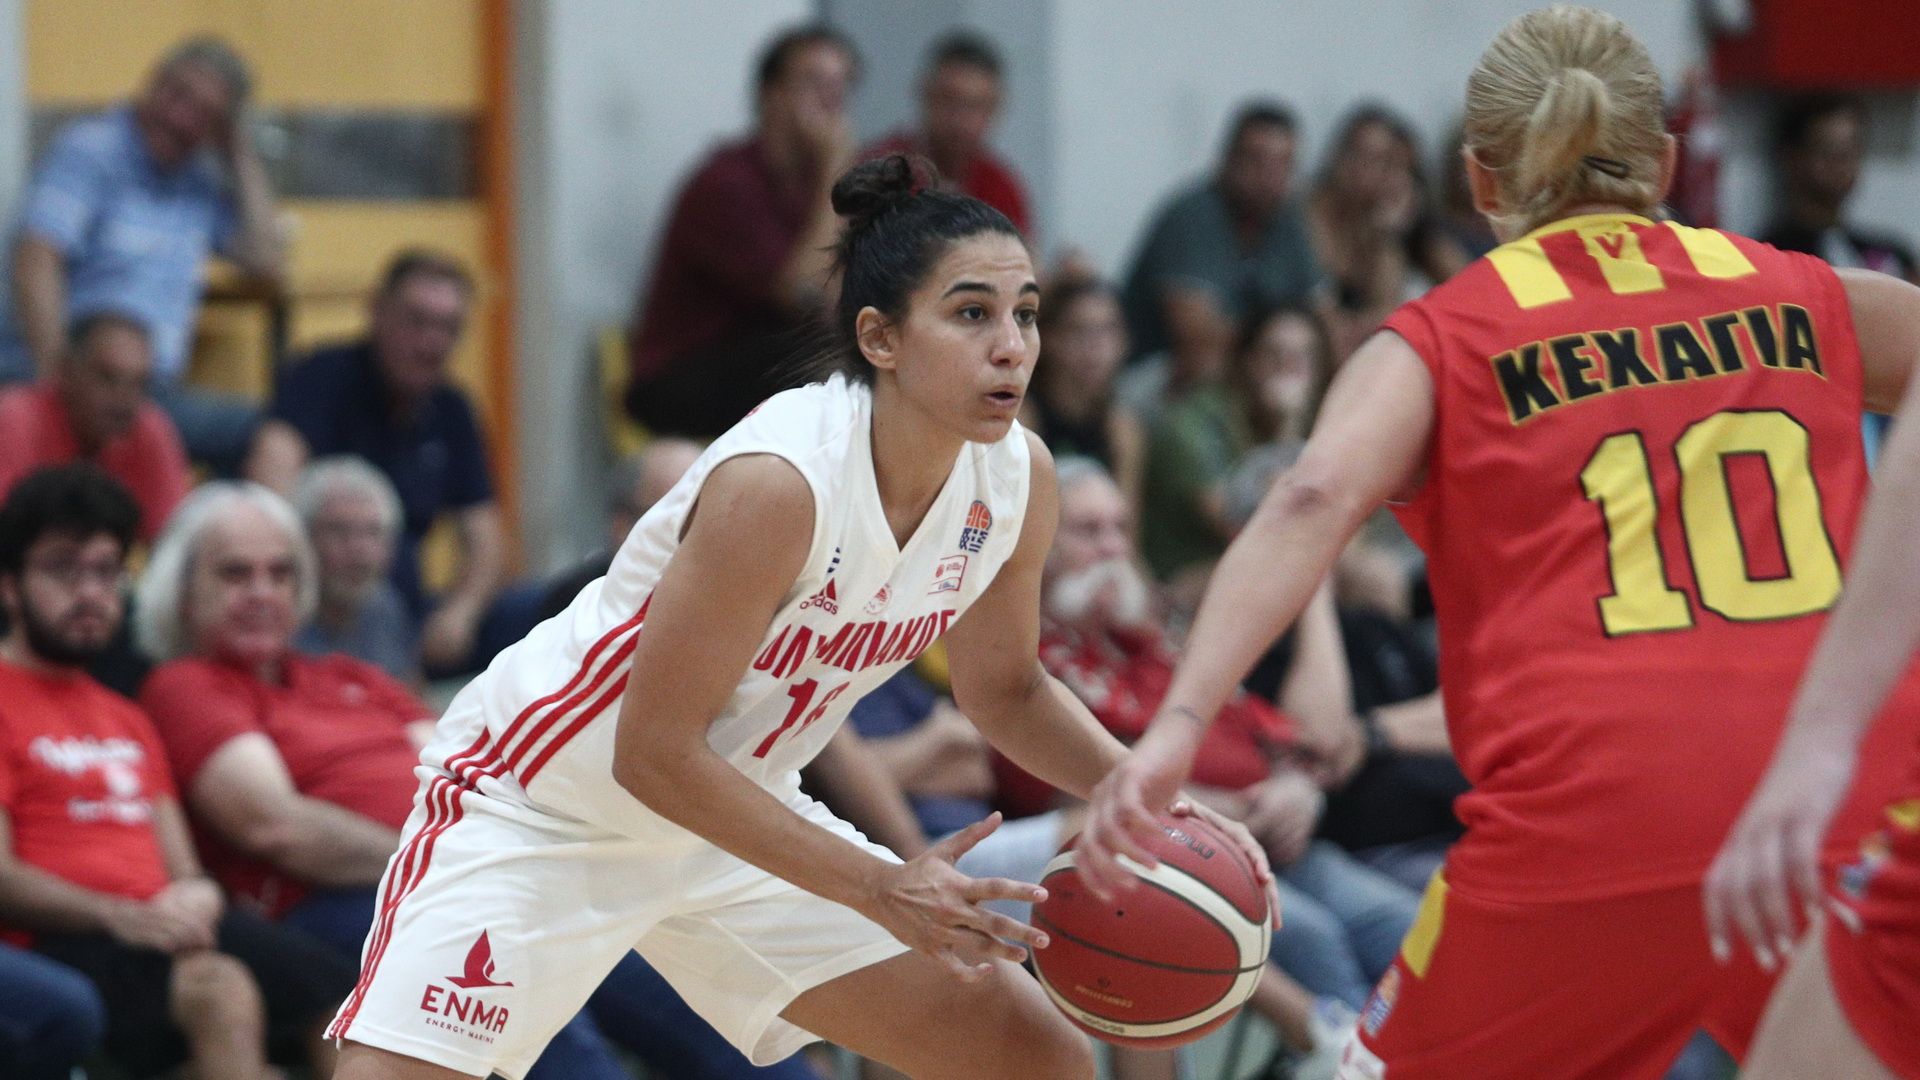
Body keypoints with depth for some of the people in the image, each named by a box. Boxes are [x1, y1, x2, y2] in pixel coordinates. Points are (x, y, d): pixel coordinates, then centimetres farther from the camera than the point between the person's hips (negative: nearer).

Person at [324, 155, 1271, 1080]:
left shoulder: (1016, 479, -11)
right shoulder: (778, 482, -32)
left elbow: (1004, 690, 9)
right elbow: (654, 754, -27)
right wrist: (878, 891, -28)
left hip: (732, 812, 7)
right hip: (539, 808, -7)